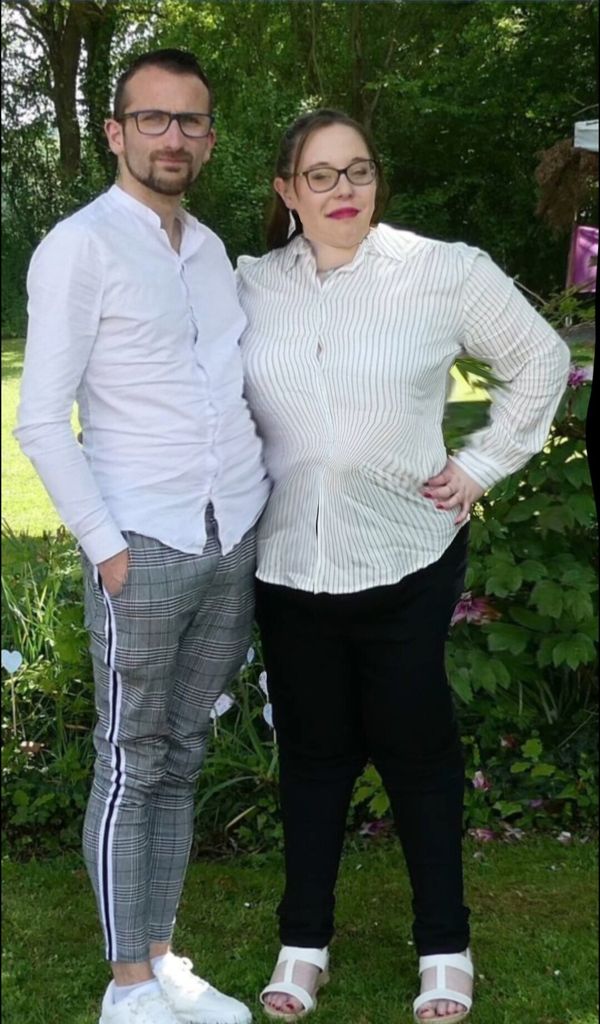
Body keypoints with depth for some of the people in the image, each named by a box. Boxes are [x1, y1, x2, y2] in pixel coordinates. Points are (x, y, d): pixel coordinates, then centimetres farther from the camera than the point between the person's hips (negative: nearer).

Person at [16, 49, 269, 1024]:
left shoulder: (210, 248, 14)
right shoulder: (80, 248, -6)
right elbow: (42, 421, -10)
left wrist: (260, 493, 10)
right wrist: (105, 545, -13)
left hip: (237, 541, 6)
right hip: (144, 549, -6)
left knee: (181, 758, 12)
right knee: (132, 765, 2)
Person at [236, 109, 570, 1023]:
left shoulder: (444, 272, -6)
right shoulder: (251, 285, 2)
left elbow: (541, 361, 4)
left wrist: (482, 467, 0)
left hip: (404, 561, -2)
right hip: (289, 562, 2)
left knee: (416, 748, 7)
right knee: (312, 750, 12)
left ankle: (445, 947, 23)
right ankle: (304, 941, 26)